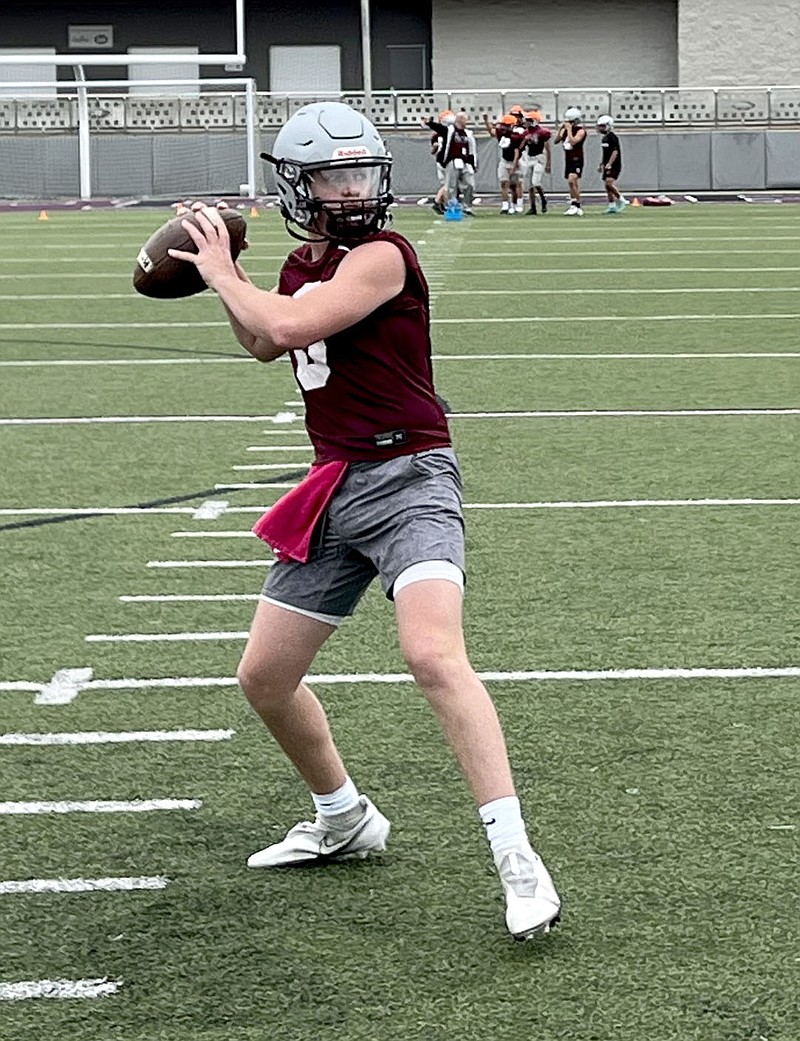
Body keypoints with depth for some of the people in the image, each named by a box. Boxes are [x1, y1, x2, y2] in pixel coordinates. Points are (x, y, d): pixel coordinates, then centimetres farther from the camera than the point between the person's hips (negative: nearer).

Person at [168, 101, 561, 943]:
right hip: (334, 495, 9)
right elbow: (264, 345, 34)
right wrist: (224, 280, 18)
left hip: (406, 480, -9)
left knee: (434, 654, -30)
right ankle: (345, 822, 36)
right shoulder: (303, 265, 13)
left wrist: (222, 273, -7)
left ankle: (517, 861, -29)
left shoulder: (380, 256, -12)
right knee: (264, 678, 14)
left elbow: (290, 327, -25)